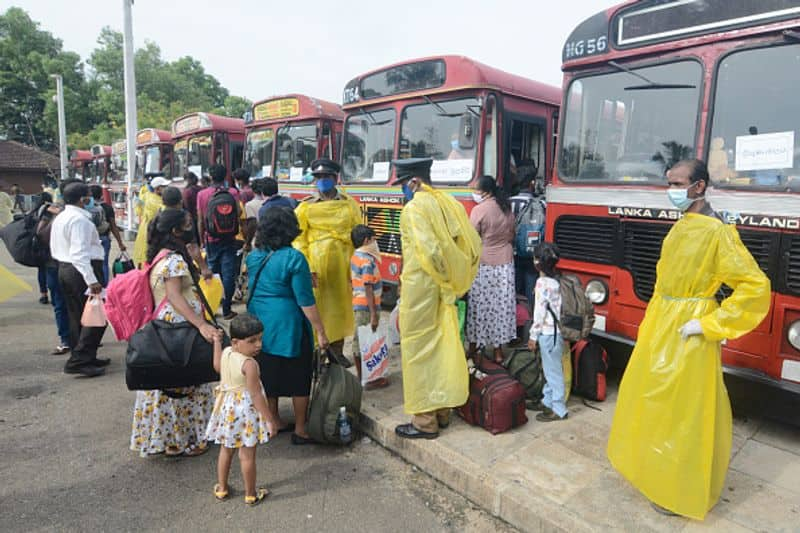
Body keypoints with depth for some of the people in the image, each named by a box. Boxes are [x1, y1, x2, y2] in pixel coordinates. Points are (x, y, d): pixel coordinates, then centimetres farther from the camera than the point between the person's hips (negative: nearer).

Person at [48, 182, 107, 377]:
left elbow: (55, 249, 20)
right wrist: (91, 280, -28)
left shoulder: (59, 218, 15)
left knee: (77, 316, 14)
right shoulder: (80, 219, -17)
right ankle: (78, 360, -9)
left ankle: (85, 357, 22)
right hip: (83, 270, -11)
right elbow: (79, 253, -25)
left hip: (64, 268, 11)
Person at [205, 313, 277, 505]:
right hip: (246, 411, -7)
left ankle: (221, 489, 38)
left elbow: (217, 367, 18)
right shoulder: (249, 364, -27)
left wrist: (217, 342, 27)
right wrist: (270, 419, -20)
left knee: (225, 450, 23)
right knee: (247, 455, 8)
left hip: (226, 407, 7)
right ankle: (251, 495, 22)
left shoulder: (226, 353, -6)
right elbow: (256, 395, -27)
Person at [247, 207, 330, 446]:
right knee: (298, 377, 6)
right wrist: (320, 331, -12)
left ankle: (275, 422, 33)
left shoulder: (254, 256, 4)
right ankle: (300, 430, 15)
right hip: (287, 326, -7)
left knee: (269, 373, 18)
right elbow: (305, 300, -18)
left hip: (260, 324, 7)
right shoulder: (293, 258, -16)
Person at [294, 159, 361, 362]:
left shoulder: (350, 204, 7)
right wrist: (306, 269, -13)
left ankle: (337, 350, 25)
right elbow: (299, 240, -2)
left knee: (340, 306, 10)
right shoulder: (305, 207, 3)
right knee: (316, 307, 0)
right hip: (316, 265, -2)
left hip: (342, 265, 2)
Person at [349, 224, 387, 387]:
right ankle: (371, 379, 7)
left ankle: (361, 375, 26)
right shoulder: (368, 261, -18)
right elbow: (368, 289, -22)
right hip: (368, 306, -9)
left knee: (359, 340, 14)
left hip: (358, 305, 9)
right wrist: (374, 314, -22)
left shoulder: (355, 258, 9)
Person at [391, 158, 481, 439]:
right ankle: (442, 411, 30)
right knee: (443, 346, 16)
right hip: (443, 290, 8)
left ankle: (425, 421, 14)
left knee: (419, 350, 3)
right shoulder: (449, 203, 7)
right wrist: (453, 280, 8)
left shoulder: (414, 208, -15)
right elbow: (473, 245, 5)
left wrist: (445, 278, -8)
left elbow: (430, 252, -24)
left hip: (420, 289, -8)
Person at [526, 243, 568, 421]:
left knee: (553, 371, 1)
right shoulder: (556, 280, 7)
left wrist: (533, 336, -10)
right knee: (550, 369, 19)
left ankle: (559, 410, 10)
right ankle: (548, 401, 32)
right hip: (556, 331, 9)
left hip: (548, 332, -9)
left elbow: (540, 312, -18)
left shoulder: (543, 283, -19)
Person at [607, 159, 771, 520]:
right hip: (661, 324, 9)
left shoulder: (716, 232, -18)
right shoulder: (680, 227, 7)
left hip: (686, 333, -9)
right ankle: (656, 467, 43)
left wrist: (708, 325, -20)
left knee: (683, 410, 5)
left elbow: (755, 286, -21)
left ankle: (682, 490, 24)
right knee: (650, 398, 21)